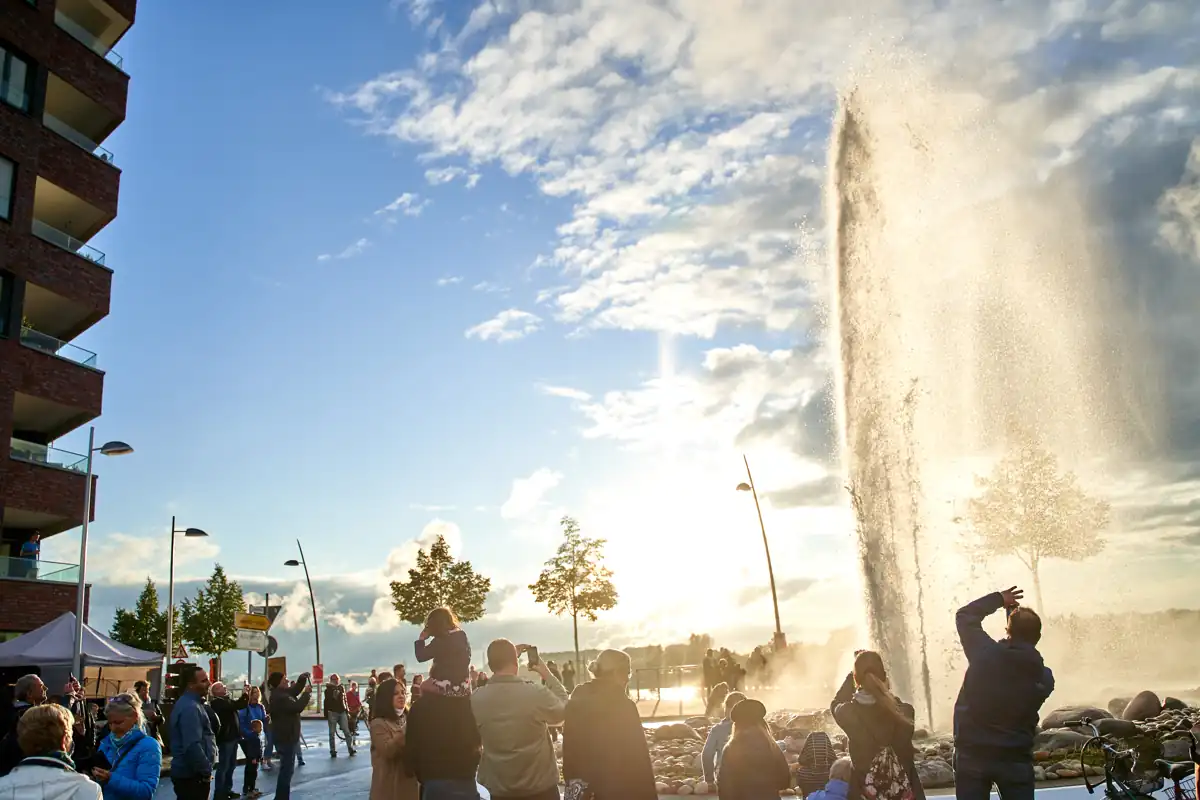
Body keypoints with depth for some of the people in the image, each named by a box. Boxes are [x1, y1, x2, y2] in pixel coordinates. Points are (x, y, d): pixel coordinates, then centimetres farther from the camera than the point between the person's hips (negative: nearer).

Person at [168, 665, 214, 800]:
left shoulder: (189, 703, 13)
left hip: (188, 773, 10)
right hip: (192, 775, -10)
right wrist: (206, 771, -18)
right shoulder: (190, 708, -20)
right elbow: (193, 746, -28)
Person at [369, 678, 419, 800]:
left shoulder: (408, 720, 11)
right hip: (389, 783, -6)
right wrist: (406, 733, -31)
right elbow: (388, 750, -24)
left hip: (409, 779, 6)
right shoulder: (378, 723, -9)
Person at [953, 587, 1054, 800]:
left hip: (972, 755, -1)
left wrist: (999, 599, 12)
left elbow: (965, 616, 3)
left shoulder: (984, 653, -10)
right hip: (1016, 758, 2)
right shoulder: (1044, 677, -3)